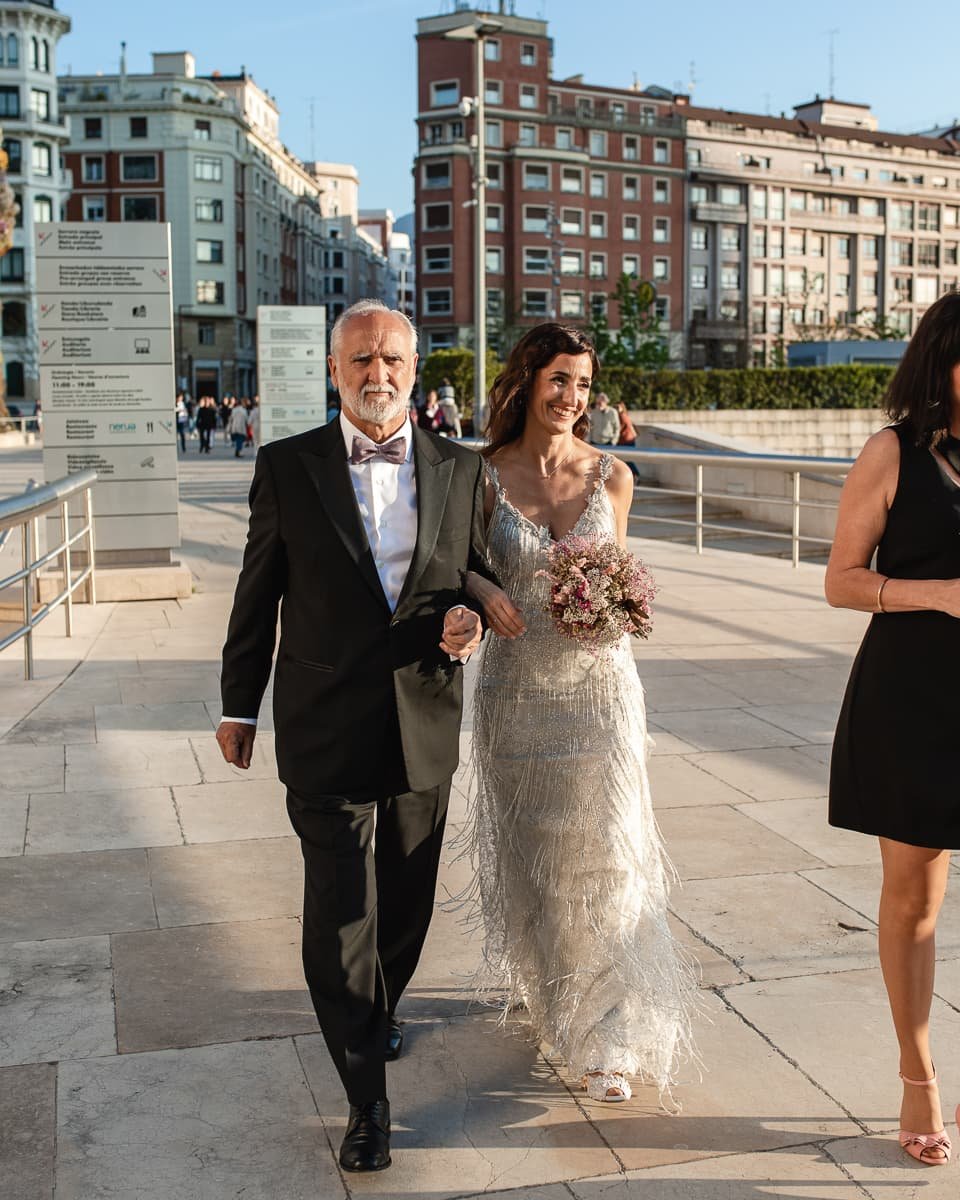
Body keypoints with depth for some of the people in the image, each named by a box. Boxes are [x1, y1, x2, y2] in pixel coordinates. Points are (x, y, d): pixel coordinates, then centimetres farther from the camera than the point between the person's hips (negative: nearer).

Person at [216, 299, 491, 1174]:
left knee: (406, 903, 18)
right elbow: (258, 596, 3)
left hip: (425, 729, 3)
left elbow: (481, 575, 13)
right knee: (340, 914, -2)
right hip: (326, 731, -3)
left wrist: (470, 618, -10)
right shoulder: (287, 467, -2)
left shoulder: (461, 470, 3)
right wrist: (239, 704, 8)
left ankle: (380, 1007, 47)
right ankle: (367, 1102, 11)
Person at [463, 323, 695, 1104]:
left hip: (598, 687, 0)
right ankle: (536, 977, 42)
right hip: (518, 688, 0)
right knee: (527, 846, 15)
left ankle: (604, 1036, 7)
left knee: (599, 850, -3)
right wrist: (480, 590, -17)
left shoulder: (612, 476, 0)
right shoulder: (487, 476, -4)